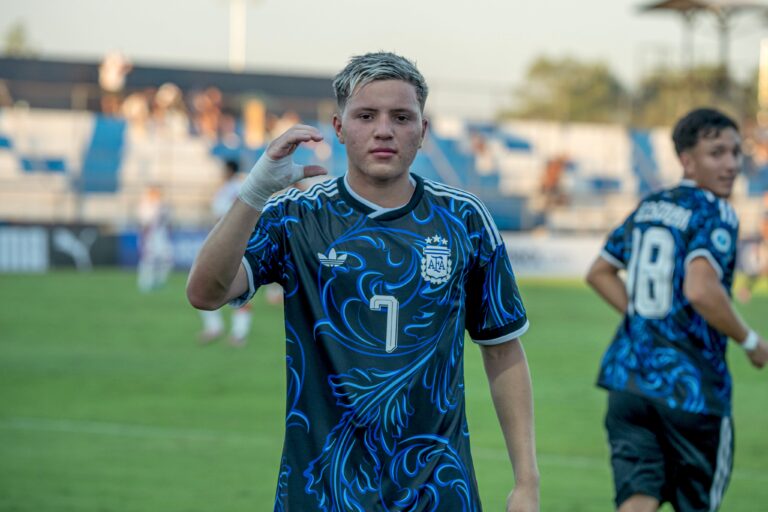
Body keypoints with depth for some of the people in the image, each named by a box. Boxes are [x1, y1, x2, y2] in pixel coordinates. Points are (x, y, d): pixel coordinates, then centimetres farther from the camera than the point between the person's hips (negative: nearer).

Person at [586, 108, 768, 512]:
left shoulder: (648, 207, 12)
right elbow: (700, 291, -26)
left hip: (627, 376, 6)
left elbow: (599, 273, 21)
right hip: (689, 386, -6)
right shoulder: (715, 214, -11)